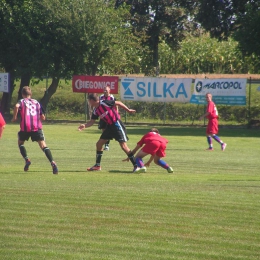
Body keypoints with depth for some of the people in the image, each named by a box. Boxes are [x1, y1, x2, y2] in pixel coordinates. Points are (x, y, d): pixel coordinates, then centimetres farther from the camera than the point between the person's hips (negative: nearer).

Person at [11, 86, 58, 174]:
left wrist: (14, 116, -1)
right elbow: (43, 117, 19)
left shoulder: (22, 101, 12)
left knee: (20, 142, 24)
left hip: (25, 127, -1)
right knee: (43, 145, -6)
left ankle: (27, 159, 5)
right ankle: (52, 162, -27)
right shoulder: (36, 102, 22)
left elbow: (16, 106, -13)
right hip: (37, 126, 1)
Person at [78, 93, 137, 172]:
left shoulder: (104, 103, -18)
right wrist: (84, 125, -11)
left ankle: (136, 165, -11)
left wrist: (128, 110, -5)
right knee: (99, 144, 9)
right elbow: (92, 121, 9)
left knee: (123, 146, -15)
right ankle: (97, 166, 20)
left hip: (117, 124, -9)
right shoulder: (95, 111, 6)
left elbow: (118, 103, -10)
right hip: (109, 126, 9)